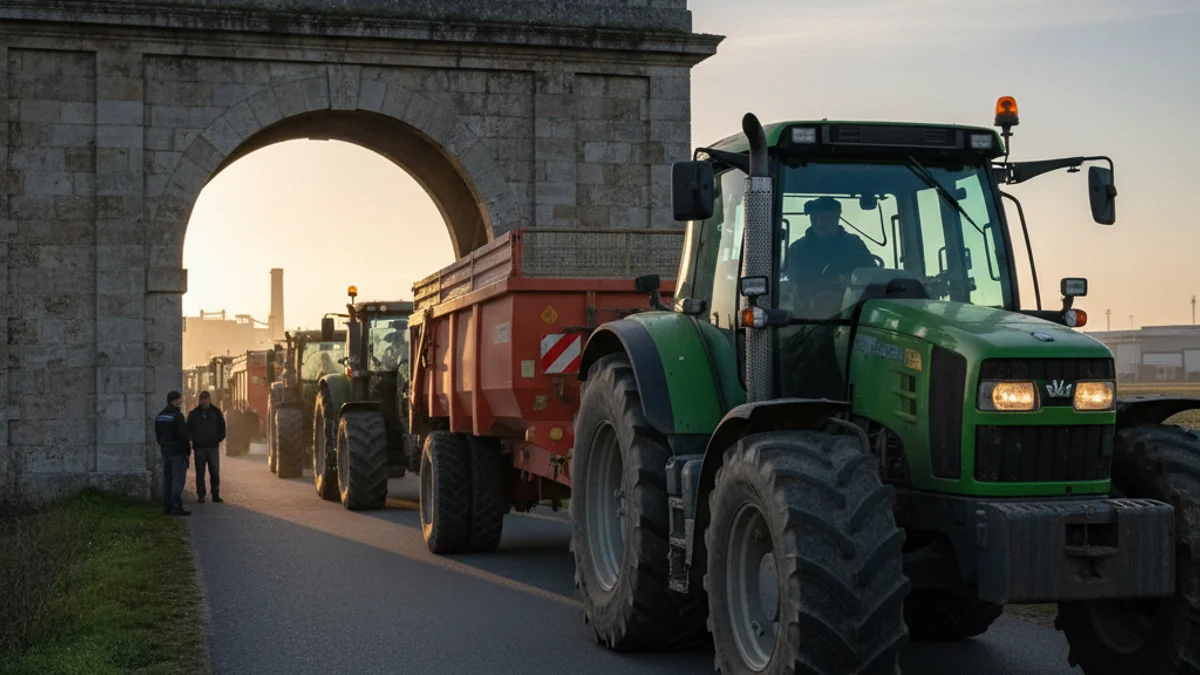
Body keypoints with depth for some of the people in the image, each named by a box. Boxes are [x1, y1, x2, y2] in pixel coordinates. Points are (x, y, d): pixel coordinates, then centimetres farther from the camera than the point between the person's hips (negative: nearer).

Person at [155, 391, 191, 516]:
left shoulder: (159, 416, 10)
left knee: (167, 479, 11)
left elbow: (158, 434, 15)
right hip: (178, 452, -8)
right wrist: (188, 449, -5)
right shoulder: (177, 415, -15)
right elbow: (183, 434, -15)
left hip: (166, 451, 8)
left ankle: (166, 507, 11)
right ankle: (177, 507, -10)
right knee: (178, 480, -6)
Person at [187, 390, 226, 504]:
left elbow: (222, 427, 13)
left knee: (215, 472, -1)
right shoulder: (194, 413, 3)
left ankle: (216, 495, 5)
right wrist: (194, 439, 1)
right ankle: (200, 495, 7)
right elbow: (188, 428, 10)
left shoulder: (216, 412, 4)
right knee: (200, 473, 2)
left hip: (213, 447, 0)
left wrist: (219, 439, 5)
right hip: (199, 447, 0)